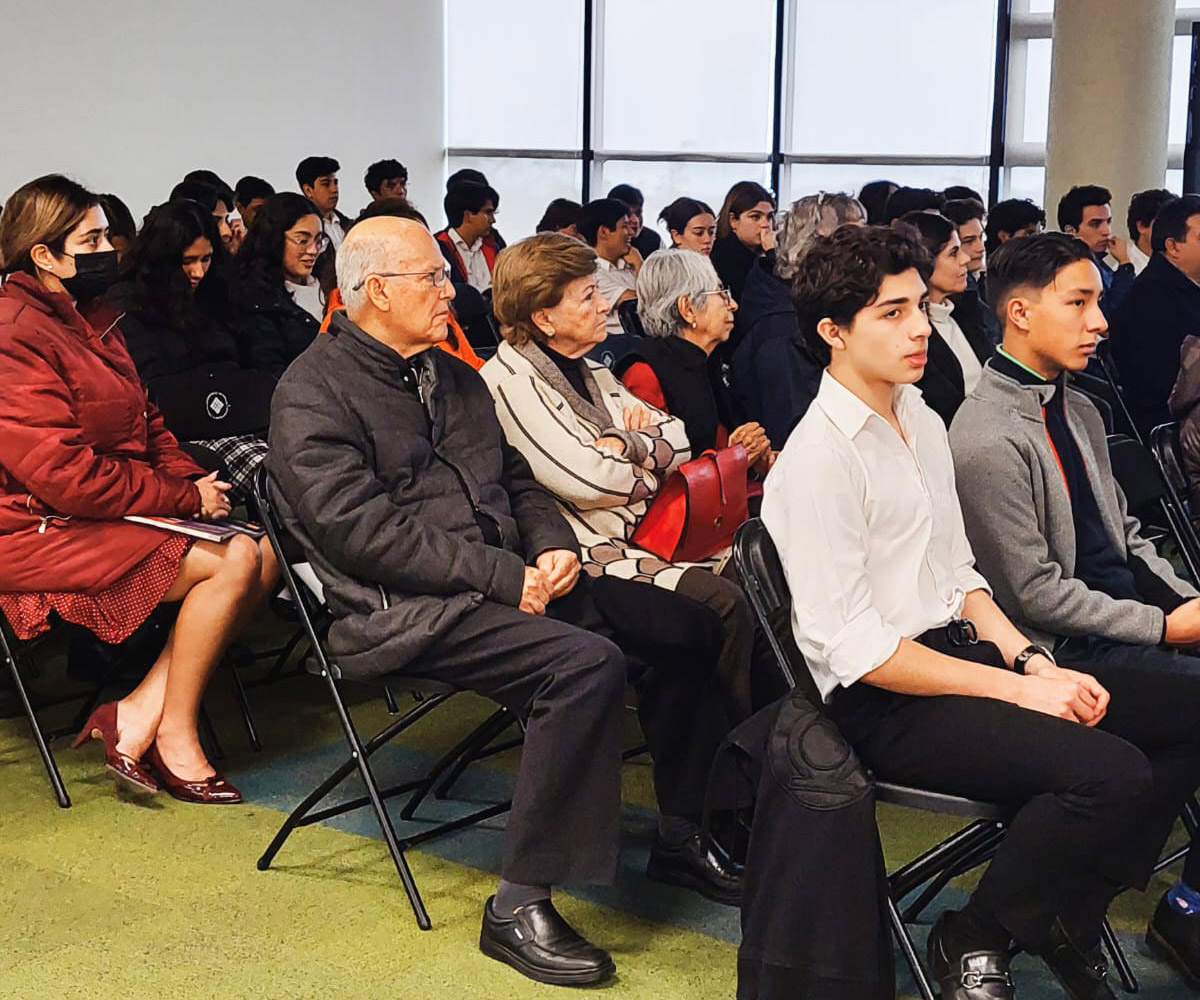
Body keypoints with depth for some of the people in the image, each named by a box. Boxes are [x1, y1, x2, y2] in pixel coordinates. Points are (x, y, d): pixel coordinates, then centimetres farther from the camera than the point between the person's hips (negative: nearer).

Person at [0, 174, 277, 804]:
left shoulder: (85, 324, 16)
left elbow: (146, 423, 20)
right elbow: (67, 476, -23)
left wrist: (192, 479, 0)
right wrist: (186, 498, -16)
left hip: (115, 511, 10)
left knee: (261, 554, -8)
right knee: (232, 561, -21)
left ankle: (138, 716, -5)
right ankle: (175, 740, -5)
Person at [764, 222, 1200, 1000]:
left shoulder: (925, 423, 12)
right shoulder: (818, 455, -15)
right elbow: (849, 646, -19)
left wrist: (1032, 660, -1)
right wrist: (1015, 688, -17)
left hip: (959, 654, 9)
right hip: (886, 702, -9)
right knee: (1110, 772, -27)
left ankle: (1069, 920, 9)